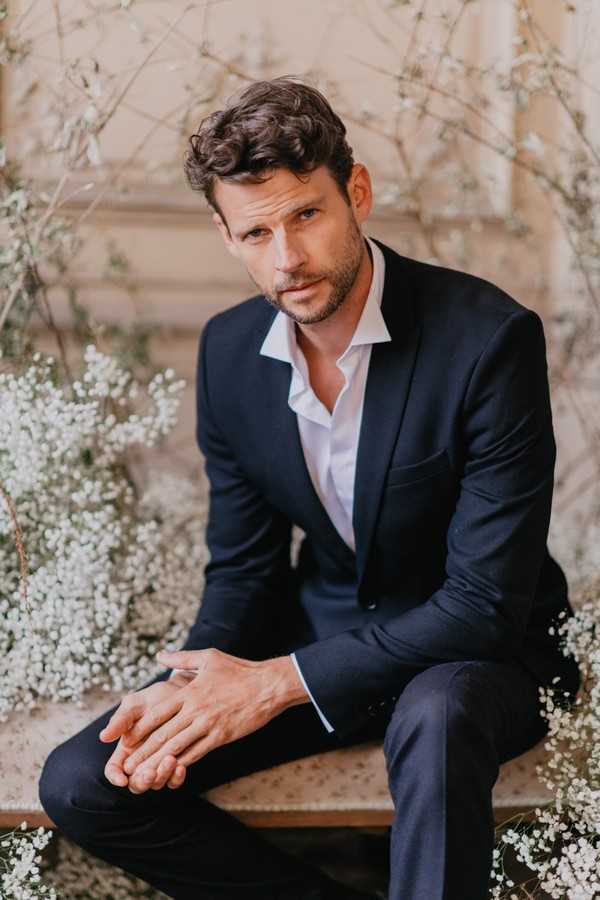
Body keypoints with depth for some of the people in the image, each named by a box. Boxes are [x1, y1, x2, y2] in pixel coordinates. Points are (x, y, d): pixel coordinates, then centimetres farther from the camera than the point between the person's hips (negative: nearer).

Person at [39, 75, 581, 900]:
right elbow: (243, 567, 4)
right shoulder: (229, 350, -4)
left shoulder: (489, 336, -22)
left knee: (435, 716, -42)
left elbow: (486, 603, -22)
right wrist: (189, 688, -17)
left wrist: (278, 682, -23)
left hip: (479, 654, -5)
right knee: (81, 786, -9)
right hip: (322, 630, 5)